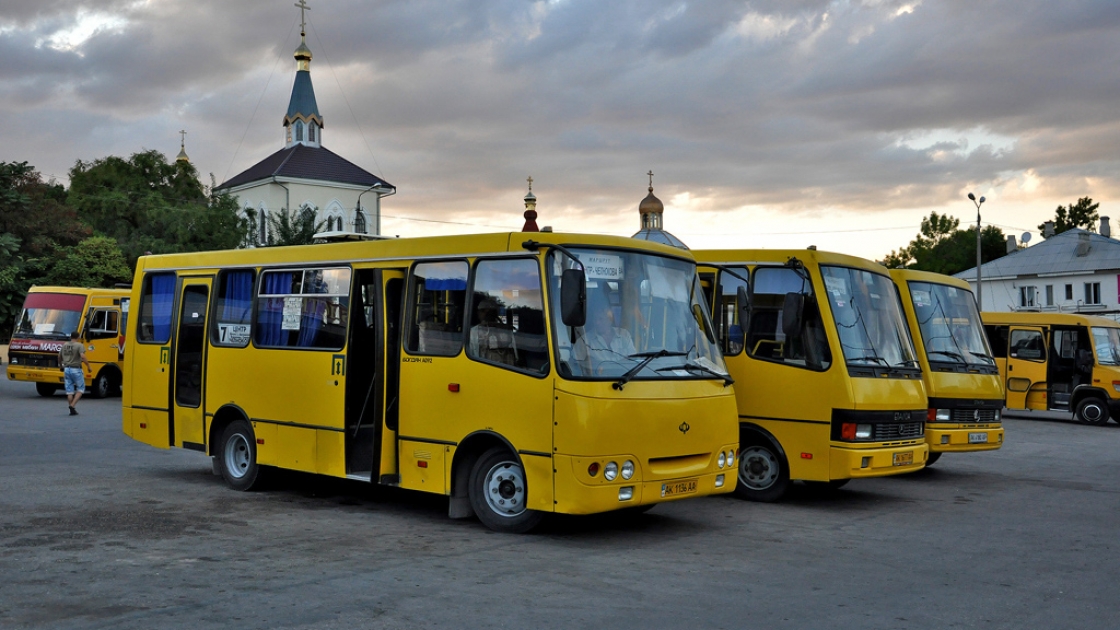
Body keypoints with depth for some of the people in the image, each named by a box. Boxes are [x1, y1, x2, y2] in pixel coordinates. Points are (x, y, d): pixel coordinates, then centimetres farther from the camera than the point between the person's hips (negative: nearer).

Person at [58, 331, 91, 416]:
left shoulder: (64, 345, 9)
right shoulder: (79, 345, -9)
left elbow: (59, 356, 19)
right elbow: (82, 356, -22)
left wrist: (61, 365, 36)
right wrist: (89, 366, -14)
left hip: (66, 369, 5)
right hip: (76, 370, -5)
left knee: (69, 390, 8)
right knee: (80, 388, 8)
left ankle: (72, 410, 10)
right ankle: (73, 405, -9)